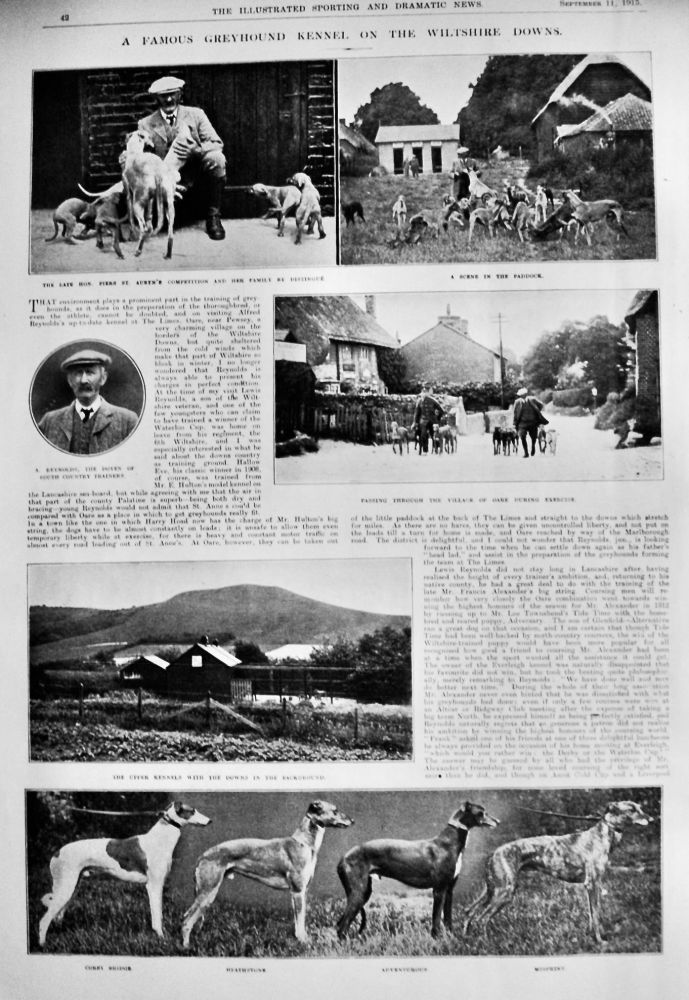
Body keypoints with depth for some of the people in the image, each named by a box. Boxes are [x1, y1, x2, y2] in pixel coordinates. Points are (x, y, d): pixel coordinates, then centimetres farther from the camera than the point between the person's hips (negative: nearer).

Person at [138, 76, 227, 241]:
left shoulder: (195, 114, 7)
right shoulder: (146, 124, 7)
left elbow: (217, 144, -3)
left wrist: (196, 150, -23)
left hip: (194, 170, 1)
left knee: (216, 158, -30)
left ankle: (213, 216, -15)